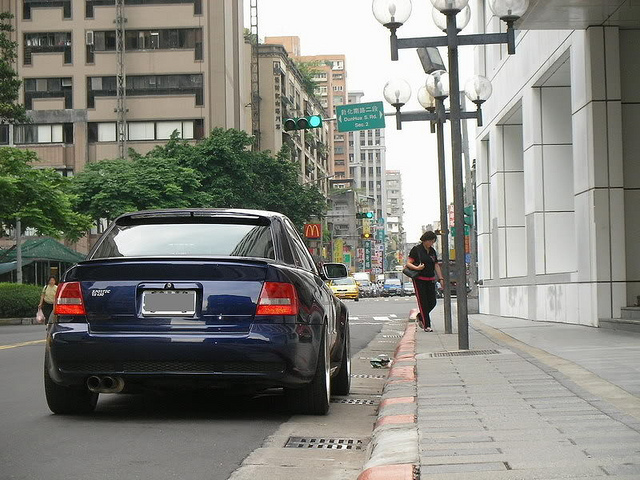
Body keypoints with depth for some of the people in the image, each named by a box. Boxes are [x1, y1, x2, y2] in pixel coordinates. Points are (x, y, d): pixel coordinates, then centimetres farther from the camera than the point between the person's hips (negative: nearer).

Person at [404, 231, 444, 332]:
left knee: (432, 302, 2)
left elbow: (436, 266, 15)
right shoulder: (416, 250, -5)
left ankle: (420, 317, 26)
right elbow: (408, 263, -6)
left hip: (430, 280, 6)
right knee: (423, 302, -5)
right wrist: (417, 268, -24)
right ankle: (426, 325, -1)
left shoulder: (432, 251, 13)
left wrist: (441, 279, 9)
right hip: (419, 279, -6)